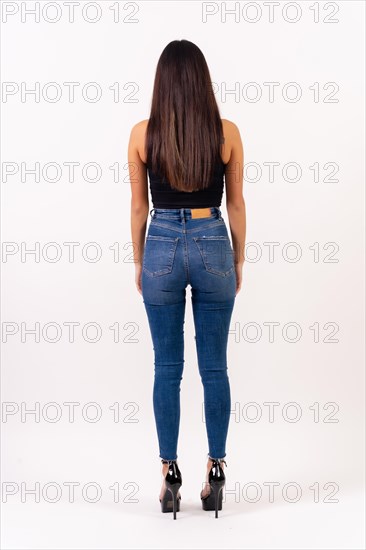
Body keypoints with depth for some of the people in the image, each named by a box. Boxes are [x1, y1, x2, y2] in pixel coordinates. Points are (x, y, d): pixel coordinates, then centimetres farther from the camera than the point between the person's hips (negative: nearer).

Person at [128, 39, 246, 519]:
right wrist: (239, 261, 13)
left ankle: (170, 475, 10)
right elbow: (235, 204, 2)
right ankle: (216, 471, 12)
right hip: (212, 246, 0)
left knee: (167, 368, 7)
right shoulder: (227, 132, -4)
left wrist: (139, 262, 13)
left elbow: (139, 206, 2)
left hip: (162, 248, 0)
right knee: (214, 366, 8)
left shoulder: (142, 133, -5)